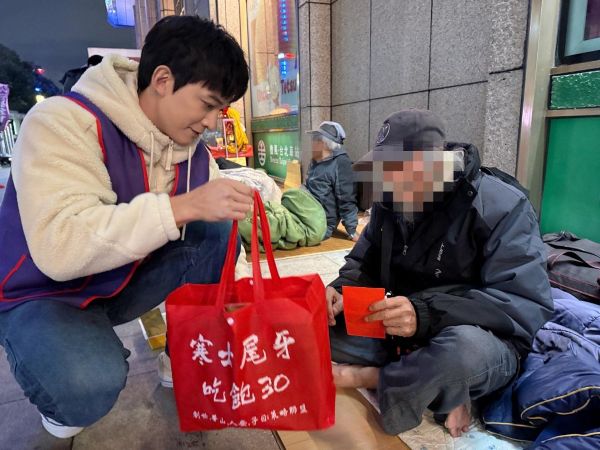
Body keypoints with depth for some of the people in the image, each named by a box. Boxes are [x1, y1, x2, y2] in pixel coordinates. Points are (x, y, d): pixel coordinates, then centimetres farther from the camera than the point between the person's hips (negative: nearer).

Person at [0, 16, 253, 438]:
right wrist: (184, 206, -43)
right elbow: (59, 246, -38)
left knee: (218, 235, -13)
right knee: (90, 385, -34)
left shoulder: (191, 149, -7)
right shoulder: (63, 123, -26)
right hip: (41, 295, -5)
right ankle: (61, 393, 5)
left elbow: (212, 217, -1)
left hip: (127, 282, 6)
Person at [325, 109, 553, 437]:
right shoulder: (389, 204, 1)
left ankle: (367, 376, -12)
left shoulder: (501, 207, -18)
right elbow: (364, 264, 8)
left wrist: (427, 314, -38)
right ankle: (437, 385, -13)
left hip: (476, 342, -5)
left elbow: (526, 307, -24)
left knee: (464, 346, -41)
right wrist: (342, 289, -17)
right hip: (401, 336, 6)